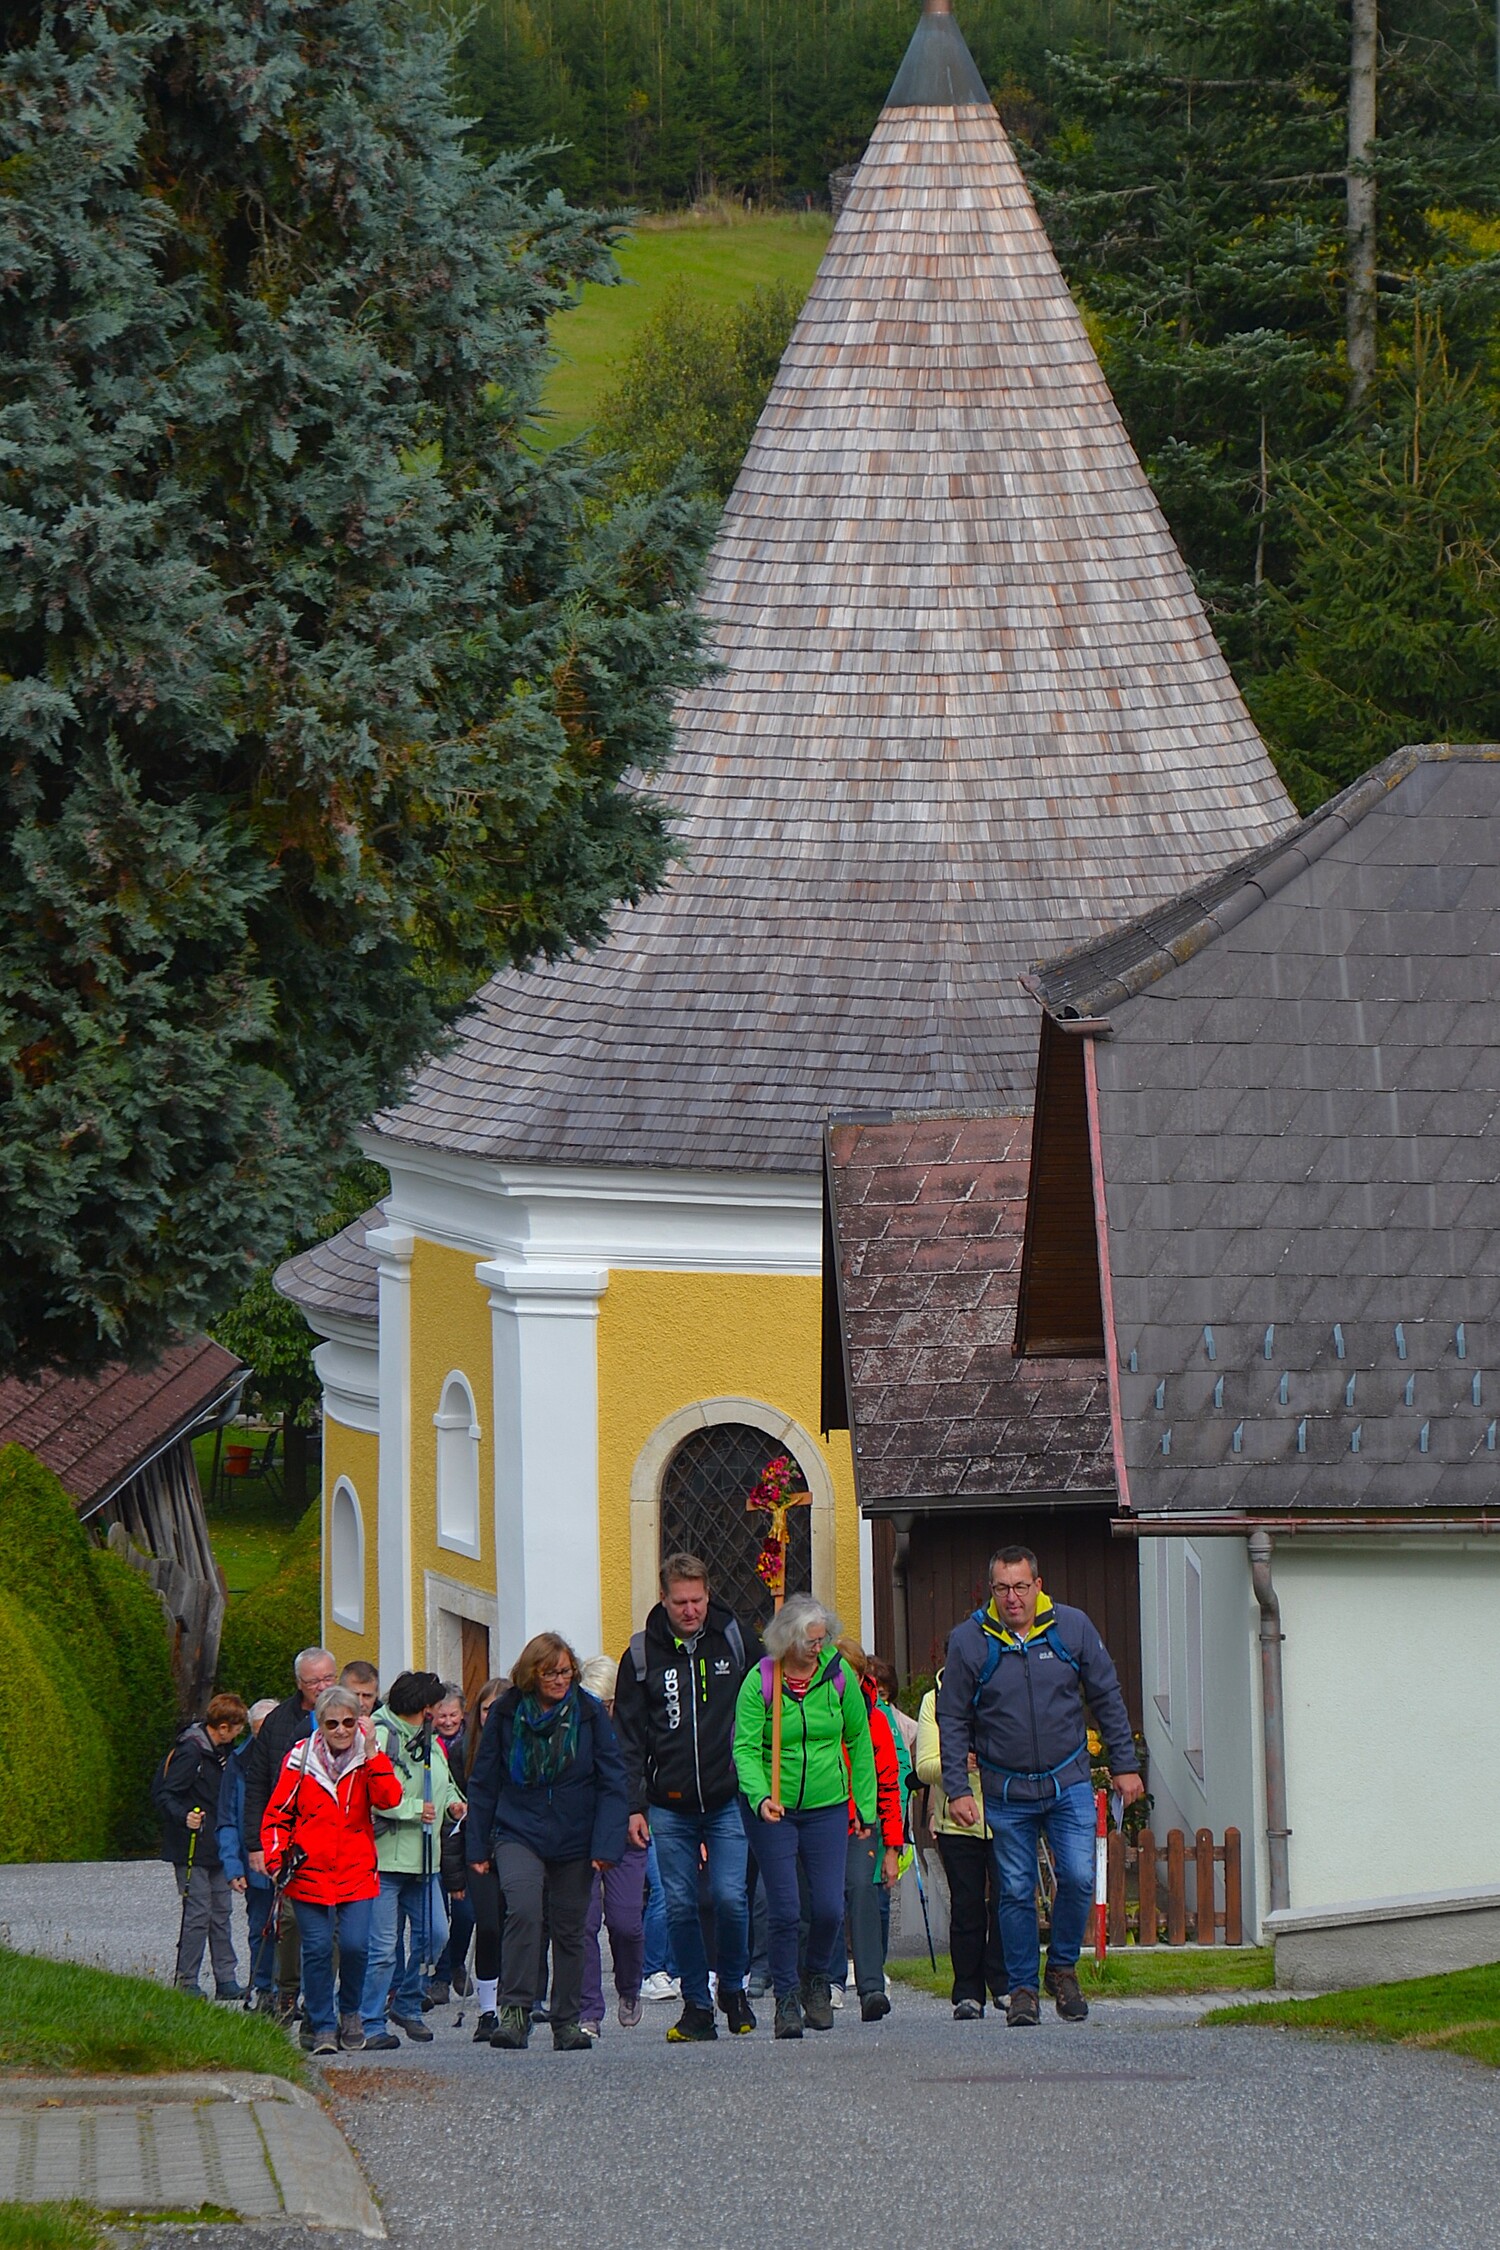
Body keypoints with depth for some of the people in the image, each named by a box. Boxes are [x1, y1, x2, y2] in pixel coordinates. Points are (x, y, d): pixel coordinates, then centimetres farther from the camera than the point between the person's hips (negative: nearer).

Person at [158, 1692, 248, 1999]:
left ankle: (226, 1980, 12)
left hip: (217, 1848, 9)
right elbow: (165, 1795, -19)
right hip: (193, 1849, -9)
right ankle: (186, 1982, -1)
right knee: (198, 1913, -7)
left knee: (220, 1914, 9)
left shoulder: (220, 1751, 12)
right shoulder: (190, 1751, -16)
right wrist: (183, 1817, -36)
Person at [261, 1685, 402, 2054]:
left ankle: (350, 2011, 15)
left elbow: (388, 1799, -13)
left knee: (355, 1945, -11)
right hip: (309, 1872, 0)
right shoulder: (301, 1759, 2)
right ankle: (323, 2027, 9)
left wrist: (371, 1751, -17)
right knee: (317, 1949, -3)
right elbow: (277, 1814, 7)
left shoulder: (369, 1758, 4)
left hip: (357, 1872, 0)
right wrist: (276, 1856, -7)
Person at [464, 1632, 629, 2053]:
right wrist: (478, 1847, 5)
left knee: (570, 1930, 9)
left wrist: (606, 1844, -9)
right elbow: (483, 1784, 6)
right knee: (522, 1908, -24)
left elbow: (612, 1783, 0)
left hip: (575, 1840, 1)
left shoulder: (590, 1713, -3)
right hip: (518, 1833, -1)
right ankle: (514, 2010, -21)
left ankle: (568, 2022, 22)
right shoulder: (506, 1714, -2)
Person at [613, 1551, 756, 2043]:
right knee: (680, 1905, 0)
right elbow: (628, 1738, 7)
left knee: (729, 1897, -10)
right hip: (669, 1807, 1)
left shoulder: (734, 1641, 3)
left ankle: (733, 1988, 12)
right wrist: (633, 1805, -1)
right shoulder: (642, 1656, 3)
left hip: (728, 1800, -1)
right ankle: (696, 2005, 10)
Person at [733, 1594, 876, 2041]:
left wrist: (865, 1804, 9)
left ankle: (816, 1980, 24)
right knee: (784, 1908, -6)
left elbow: (859, 1739, 9)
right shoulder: (759, 1682, -10)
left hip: (827, 1806, 2)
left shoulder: (838, 1673, -2)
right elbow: (745, 1748, -14)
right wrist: (761, 1797, -32)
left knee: (829, 1907, -3)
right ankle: (786, 1997, 9)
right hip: (772, 1810, -2)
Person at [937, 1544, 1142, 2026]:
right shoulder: (968, 1642, -5)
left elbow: (1107, 1698, 8)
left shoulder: (1072, 1628, -2)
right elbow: (952, 1720, 1)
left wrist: (1124, 1765, 9)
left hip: (1069, 1784, 0)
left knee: (1078, 1878, -10)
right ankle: (1022, 1988, 13)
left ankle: (1062, 1968, 12)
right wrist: (957, 1789, -5)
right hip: (1006, 1792, 0)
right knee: (1016, 1891, 2)